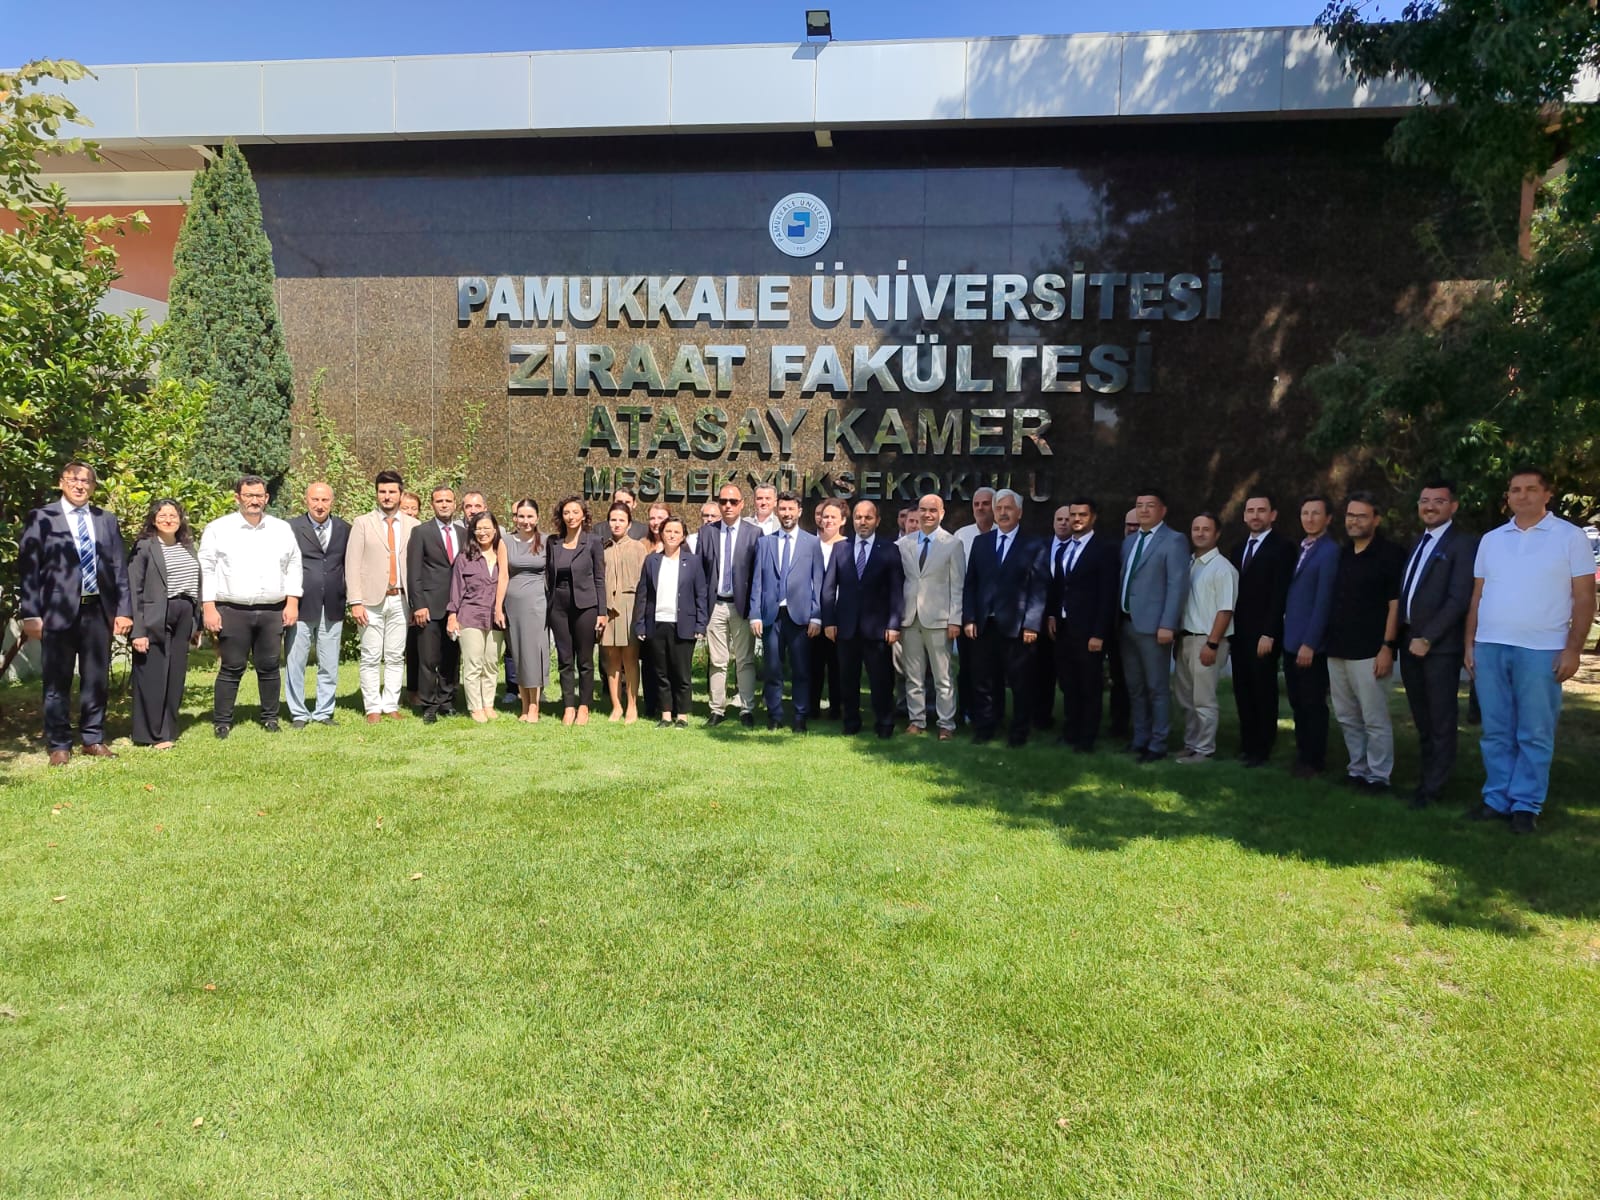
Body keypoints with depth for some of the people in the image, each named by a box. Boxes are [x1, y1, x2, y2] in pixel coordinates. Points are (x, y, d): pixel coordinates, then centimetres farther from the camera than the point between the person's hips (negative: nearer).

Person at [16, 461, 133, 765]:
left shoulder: (106, 521, 12)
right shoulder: (41, 518, 2)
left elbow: (120, 568, 10)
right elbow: (28, 568, -2)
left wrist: (124, 610, 2)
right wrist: (30, 614, -9)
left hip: (98, 611, 3)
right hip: (59, 611, -3)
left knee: (96, 680, 9)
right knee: (57, 681, 4)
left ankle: (93, 739, 20)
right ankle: (59, 745, 13)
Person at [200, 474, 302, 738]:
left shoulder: (282, 529, 10)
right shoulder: (218, 529, 2)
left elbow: (293, 566, 12)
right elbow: (206, 569, 0)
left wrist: (292, 602, 4)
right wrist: (209, 608, -6)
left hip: (273, 612, 2)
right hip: (232, 611, -2)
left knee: (269, 667, 7)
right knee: (231, 668, 1)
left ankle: (270, 717, 18)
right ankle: (222, 721, 10)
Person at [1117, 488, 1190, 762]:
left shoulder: (1174, 540, -5)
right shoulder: (1129, 541, 18)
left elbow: (1178, 585, -13)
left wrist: (1167, 625, -19)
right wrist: (1117, 617, 8)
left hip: (1153, 626, -7)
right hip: (1127, 624, 7)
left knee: (1157, 688, 0)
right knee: (1135, 688, 13)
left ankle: (1157, 745, 7)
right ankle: (1140, 739, 23)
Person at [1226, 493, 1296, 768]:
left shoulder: (1282, 547, -6)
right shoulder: (1238, 549, 16)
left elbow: (1280, 594, -13)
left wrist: (1269, 634, -18)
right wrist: (1230, 628, 5)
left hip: (1264, 634, -6)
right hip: (1239, 633, 6)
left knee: (1264, 691, 2)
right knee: (1242, 691, 8)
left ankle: (1261, 749, 10)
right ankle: (1246, 744, 16)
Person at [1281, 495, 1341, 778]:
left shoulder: (1329, 551, -12)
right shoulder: (1299, 548, 14)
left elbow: (1324, 601, -17)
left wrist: (1310, 643, -19)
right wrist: (1287, 634, 8)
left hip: (1311, 643, -7)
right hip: (1290, 640, 7)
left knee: (1313, 704, 4)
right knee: (1297, 702, 14)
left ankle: (1313, 760, 14)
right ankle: (1302, 752, 25)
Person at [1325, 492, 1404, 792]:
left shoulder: (1389, 554, -5)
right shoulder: (1343, 554, 14)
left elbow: (1395, 604, -9)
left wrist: (1387, 647, -14)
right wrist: (1329, 640, 13)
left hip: (1368, 651, -7)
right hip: (1337, 649, 7)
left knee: (1374, 719, -3)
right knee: (1346, 717, 12)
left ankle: (1378, 775, 6)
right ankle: (1358, 769, 22)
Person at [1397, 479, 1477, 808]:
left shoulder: (1463, 544, -8)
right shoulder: (1418, 543, 17)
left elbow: (1459, 599, -16)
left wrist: (1428, 638, -18)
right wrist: (1402, 635, 7)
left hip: (1440, 646, -7)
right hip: (1410, 642, 7)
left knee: (1441, 721, 3)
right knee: (1422, 721, 14)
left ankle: (1433, 787, 10)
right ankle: (1425, 777, 22)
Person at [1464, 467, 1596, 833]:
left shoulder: (1570, 537, 1)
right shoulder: (1490, 539, 11)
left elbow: (1584, 598, -1)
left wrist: (1572, 649, -8)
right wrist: (1469, 643, 9)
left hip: (1542, 650, -4)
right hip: (1490, 647, 4)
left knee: (1535, 734, 2)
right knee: (1495, 731, 9)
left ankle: (1526, 804, 11)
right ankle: (1497, 798, 18)